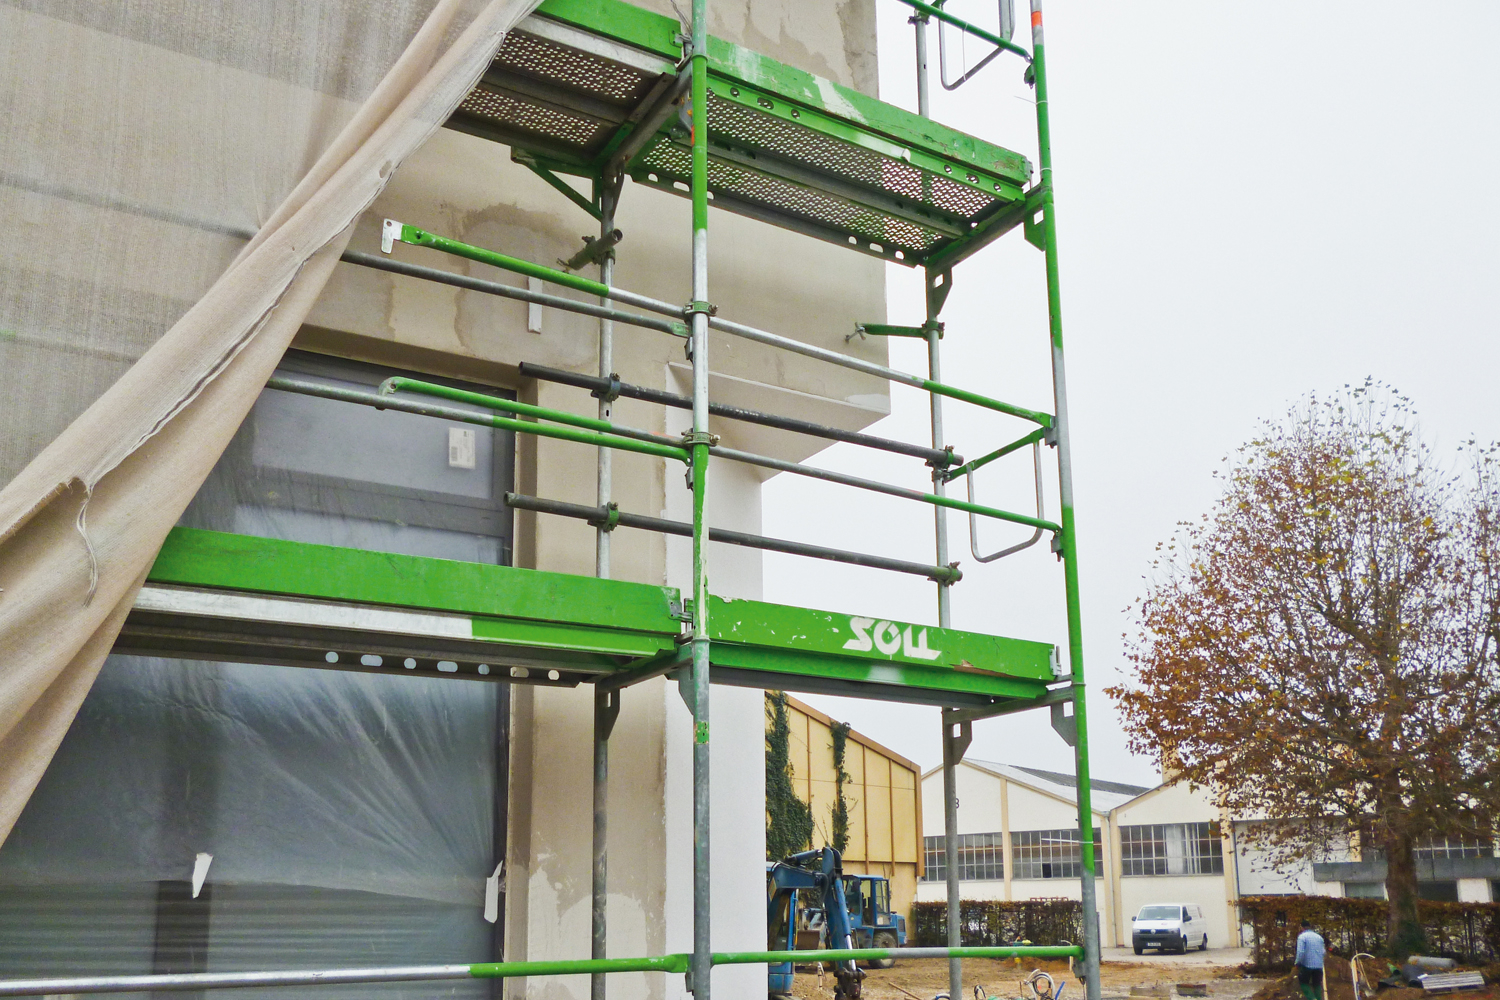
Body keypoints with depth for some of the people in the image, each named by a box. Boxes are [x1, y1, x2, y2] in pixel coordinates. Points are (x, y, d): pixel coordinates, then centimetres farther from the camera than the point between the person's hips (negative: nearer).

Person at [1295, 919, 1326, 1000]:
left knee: (1303, 983, 9)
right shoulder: (1319, 937, 10)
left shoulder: (1302, 936, -8)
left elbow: (1300, 952, -16)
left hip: (1307, 965, -5)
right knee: (1317, 984, 15)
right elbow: (1323, 951, 12)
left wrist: (1298, 963, -6)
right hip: (1319, 965, 5)